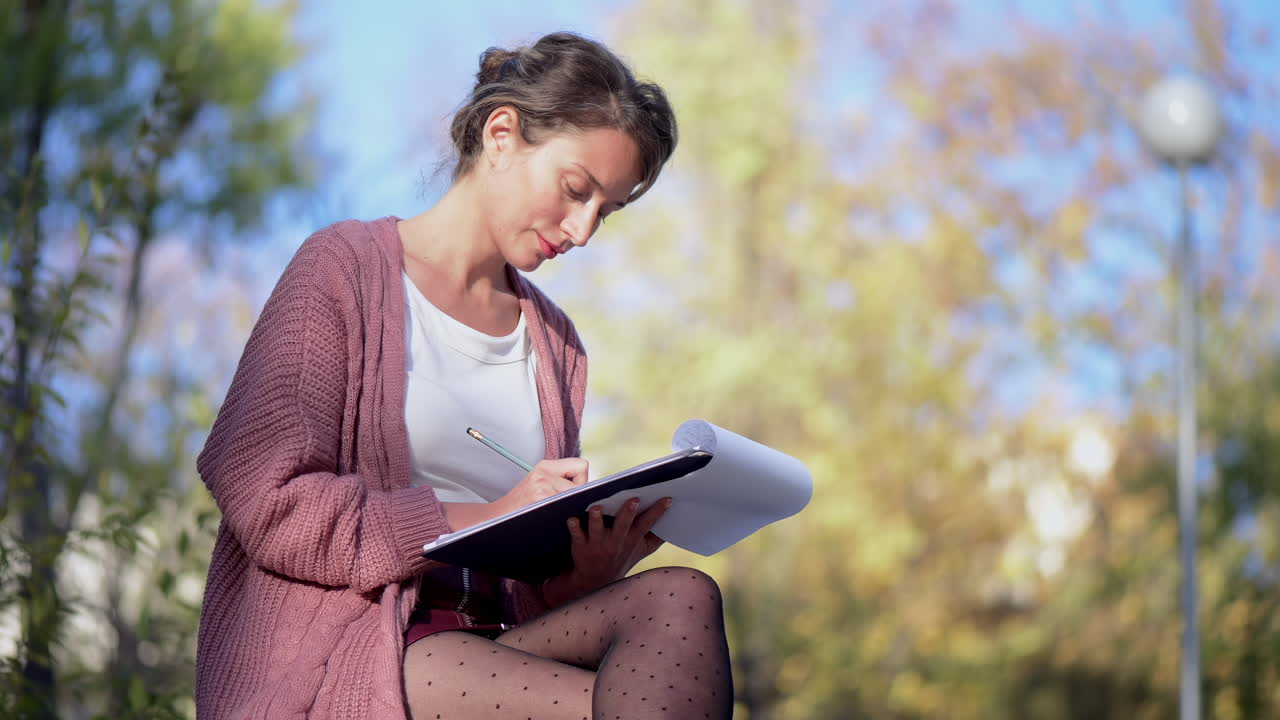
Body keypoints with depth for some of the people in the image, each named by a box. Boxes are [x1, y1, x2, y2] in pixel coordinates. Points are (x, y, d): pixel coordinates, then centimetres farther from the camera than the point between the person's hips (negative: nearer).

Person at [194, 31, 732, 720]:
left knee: (679, 599, -26)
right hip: (337, 655, -6)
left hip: (491, 644, 6)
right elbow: (269, 502, -9)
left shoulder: (554, 342, 22)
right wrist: (489, 520, -14)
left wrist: (589, 571, -7)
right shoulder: (344, 268, 4)